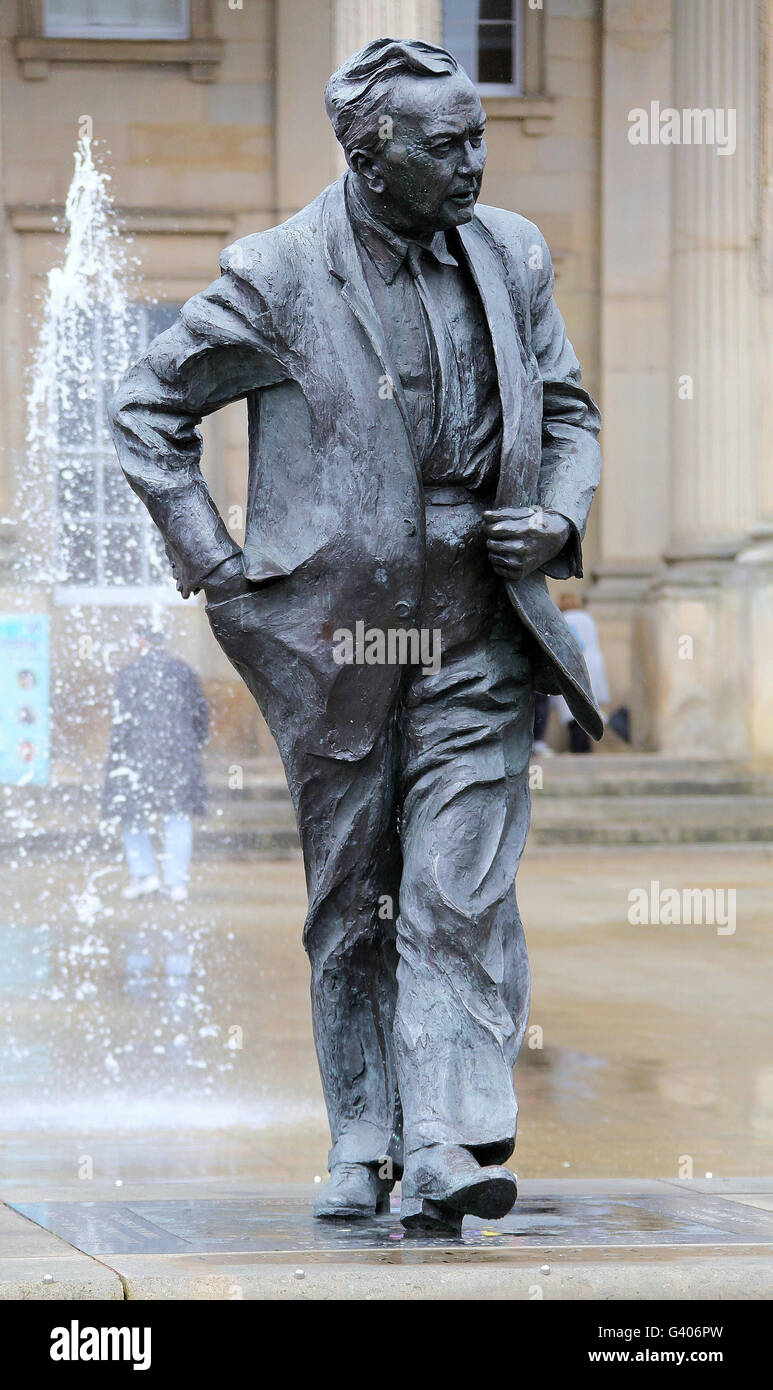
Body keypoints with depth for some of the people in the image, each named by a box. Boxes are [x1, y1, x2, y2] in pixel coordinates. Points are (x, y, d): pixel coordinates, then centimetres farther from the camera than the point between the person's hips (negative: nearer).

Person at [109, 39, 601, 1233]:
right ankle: (362, 1149, 18)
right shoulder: (279, 278, -7)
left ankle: (447, 1151, -13)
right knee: (351, 904, 7)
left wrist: (560, 522, -1)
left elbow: (567, 413, 18)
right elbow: (147, 410, 3)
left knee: (461, 897, -9)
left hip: (478, 637, 2)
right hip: (335, 636, -2)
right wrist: (215, 567, -3)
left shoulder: (511, 256, 5)